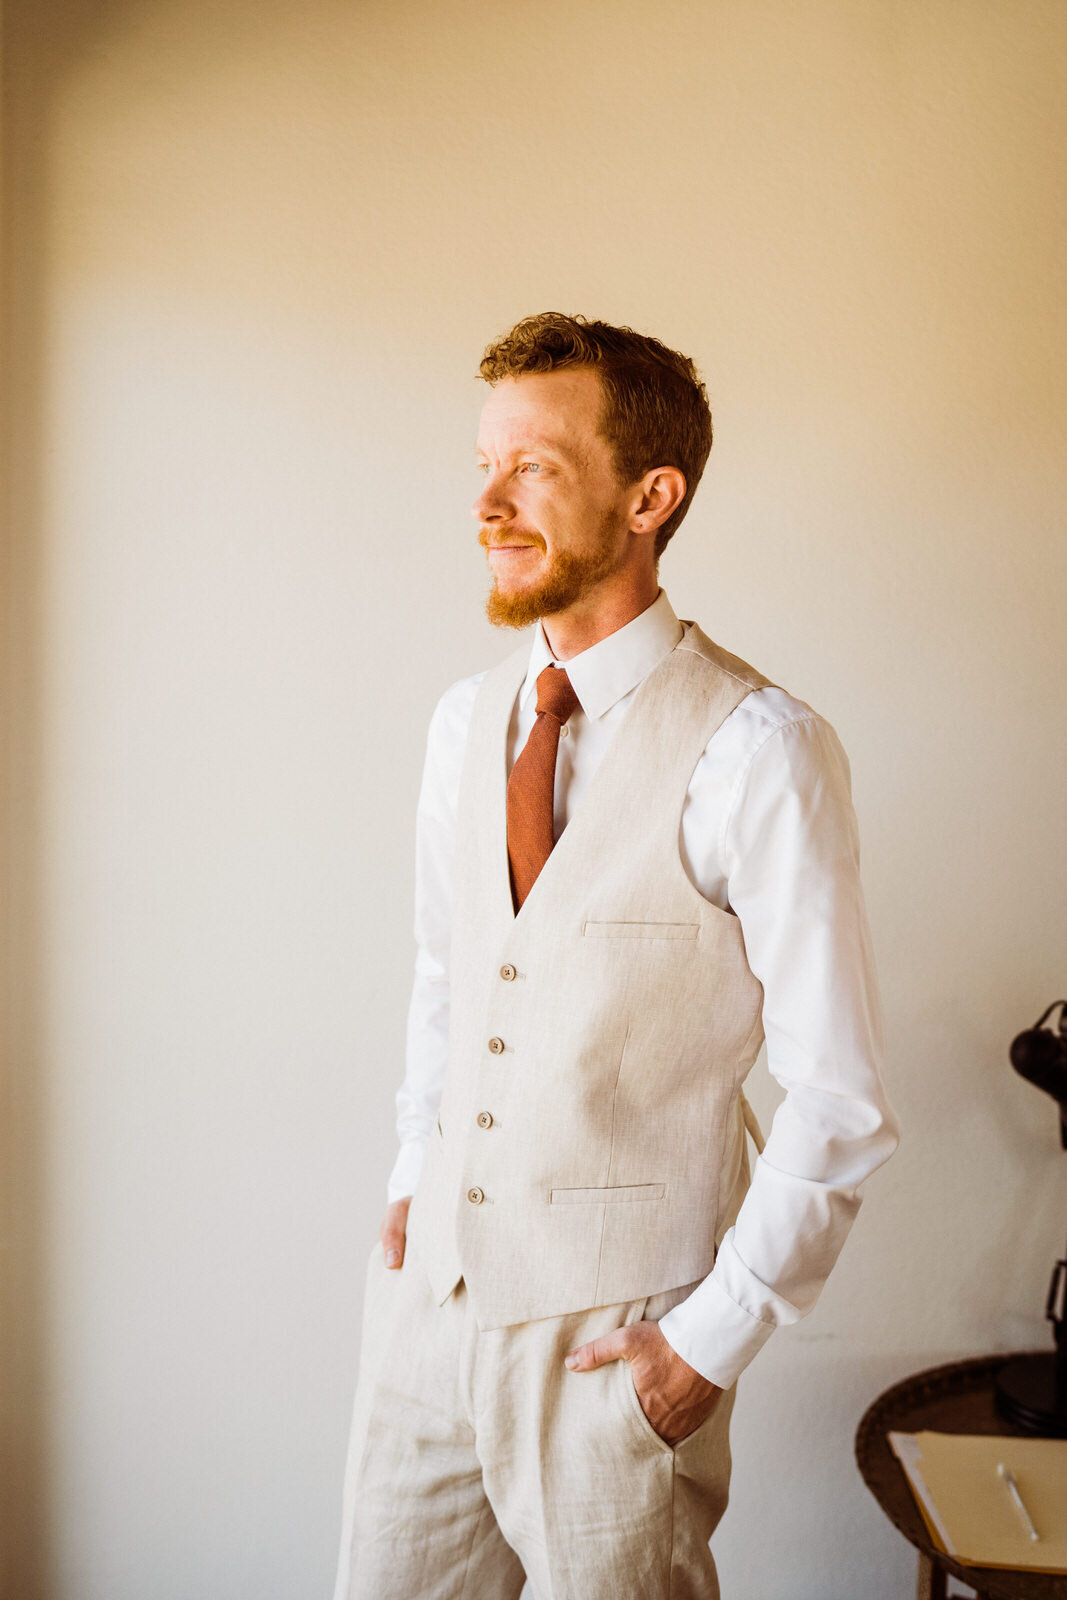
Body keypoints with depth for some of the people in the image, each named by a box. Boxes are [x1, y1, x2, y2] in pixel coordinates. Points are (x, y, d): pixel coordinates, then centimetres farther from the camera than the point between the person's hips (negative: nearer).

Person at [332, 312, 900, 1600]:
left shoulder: (756, 750, -19)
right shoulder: (463, 723, 2)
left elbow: (840, 1099, -15)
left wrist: (712, 1340, -12)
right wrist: (413, 1176, 10)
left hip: (616, 1324, -5)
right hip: (432, 1281, 6)